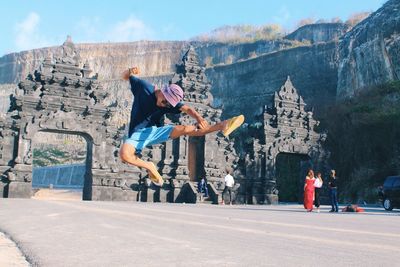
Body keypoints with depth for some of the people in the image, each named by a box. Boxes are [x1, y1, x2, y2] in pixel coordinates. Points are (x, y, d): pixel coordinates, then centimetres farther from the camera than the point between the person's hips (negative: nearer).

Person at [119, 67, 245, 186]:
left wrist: (199, 118, -43)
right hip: (136, 134, -2)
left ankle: (221, 126, -13)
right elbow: (125, 77, 1)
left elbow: (187, 109, -23)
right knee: (124, 154, -35)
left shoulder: (171, 102, -7)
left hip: (154, 132, 3)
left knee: (184, 129, -15)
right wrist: (130, 71, -21)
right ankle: (149, 167, -12)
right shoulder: (143, 87, -11)